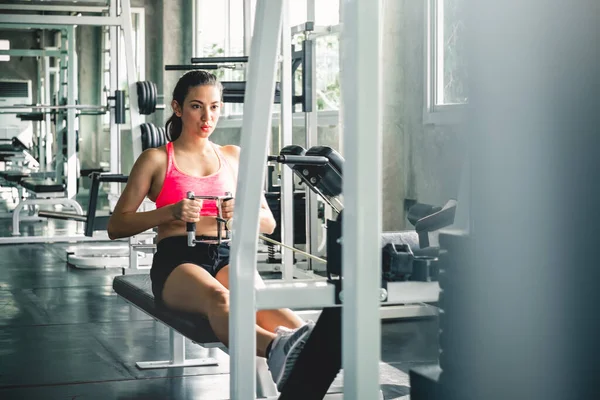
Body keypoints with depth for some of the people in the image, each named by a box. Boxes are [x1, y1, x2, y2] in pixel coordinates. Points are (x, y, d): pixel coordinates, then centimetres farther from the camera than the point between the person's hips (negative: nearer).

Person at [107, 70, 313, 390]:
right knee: (218, 297, -41)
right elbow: (116, 226, 6)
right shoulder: (157, 159, 11)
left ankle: (313, 342, -67)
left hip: (227, 256, 3)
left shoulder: (234, 157, 21)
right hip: (176, 259, -3)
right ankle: (277, 348, -71)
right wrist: (169, 212, -11)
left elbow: (268, 223, 20)